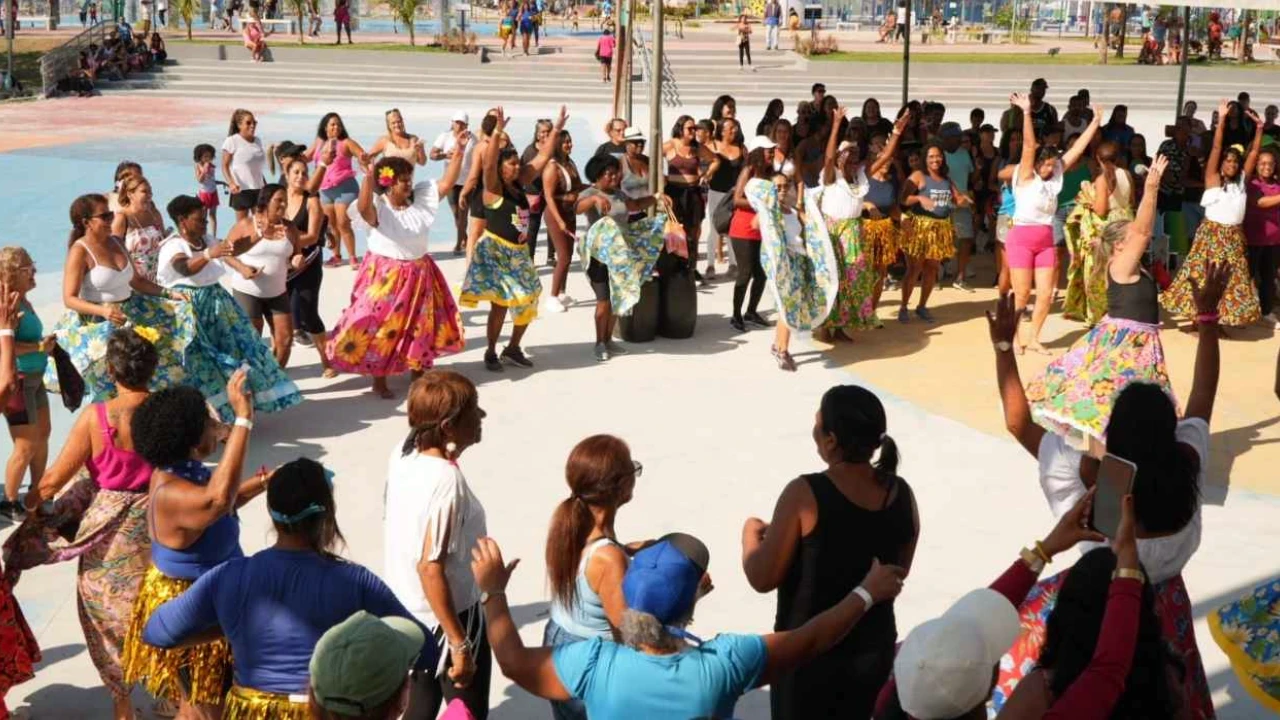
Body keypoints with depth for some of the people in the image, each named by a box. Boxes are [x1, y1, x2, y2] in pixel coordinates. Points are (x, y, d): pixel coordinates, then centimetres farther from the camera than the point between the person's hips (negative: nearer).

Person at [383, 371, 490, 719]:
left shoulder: (403, 454, -5)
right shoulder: (447, 481, -29)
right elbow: (430, 567, -29)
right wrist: (460, 644, -24)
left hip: (410, 608, 8)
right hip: (448, 616, -8)